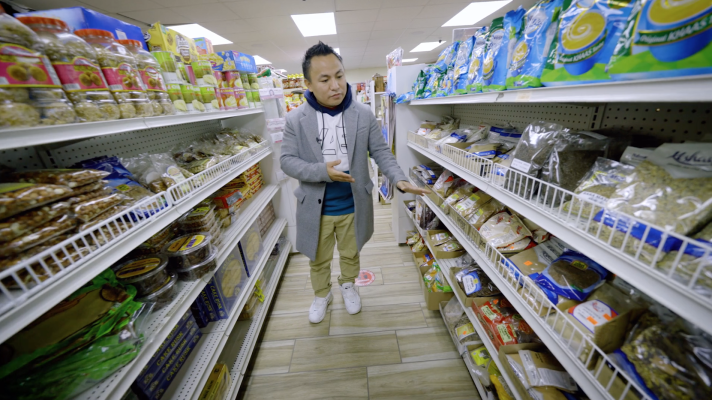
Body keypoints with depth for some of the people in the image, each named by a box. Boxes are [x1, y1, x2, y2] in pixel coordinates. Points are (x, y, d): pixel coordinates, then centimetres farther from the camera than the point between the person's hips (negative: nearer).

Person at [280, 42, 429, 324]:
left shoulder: (364, 115, -7)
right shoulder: (295, 119, -8)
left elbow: (380, 152, -4)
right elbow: (287, 161, -8)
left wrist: (400, 180, -21)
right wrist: (322, 171, -25)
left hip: (353, 205, 1)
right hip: (315, 207, 0)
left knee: (350, 253, 23)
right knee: (319, 259, 21)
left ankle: (348, 286, 54)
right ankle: (321, 295, 50)